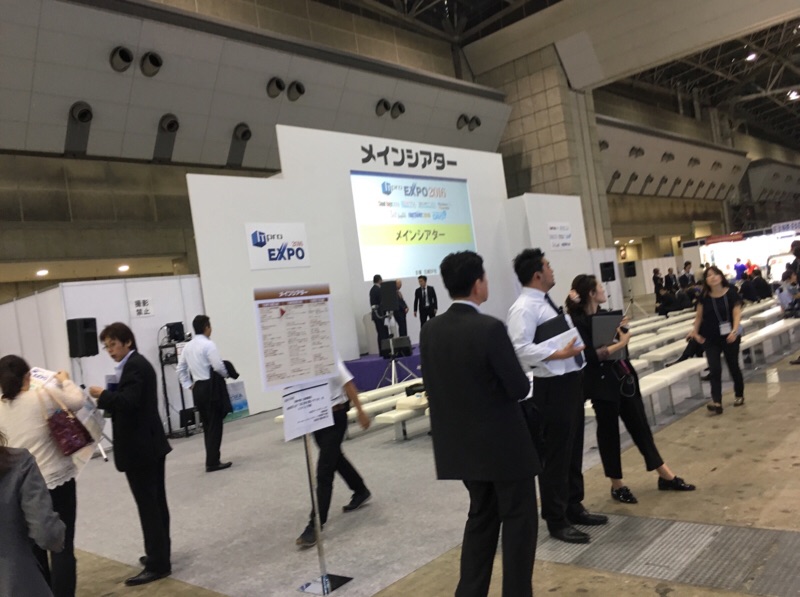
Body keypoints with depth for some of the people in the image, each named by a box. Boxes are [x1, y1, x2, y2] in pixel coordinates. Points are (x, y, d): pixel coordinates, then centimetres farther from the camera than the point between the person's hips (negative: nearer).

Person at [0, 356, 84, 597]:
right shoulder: (44, 395, -12)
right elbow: (77, 401, 3)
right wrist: (65, 381, 18)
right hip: (57, 481, -4)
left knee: (35, 550, 17)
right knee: (62, 547, 4)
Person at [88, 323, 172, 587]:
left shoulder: (134, 366, -15)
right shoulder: (137, 364, 16)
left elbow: (129, 401, -27)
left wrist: (103, 395, -15)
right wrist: (107, 401, 5)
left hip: (140, 446, -11)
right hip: (149, 443, 11)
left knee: (147, 504, -5)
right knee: (156, 501, 17)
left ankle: (158, 564, 2)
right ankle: (160, 553, 28)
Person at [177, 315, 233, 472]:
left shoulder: (187, 347, 11)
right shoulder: (208, 344, -13)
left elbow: (180, 369, 13)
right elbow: (218, 366, -18)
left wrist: (188, 386, 15)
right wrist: (226, 374, 0)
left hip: (198, 389, 8)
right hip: (211, 388, -8)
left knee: (207, 426, 15)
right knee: (215, 425, -1)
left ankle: (211, 460, 22)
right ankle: (212, 462, 0)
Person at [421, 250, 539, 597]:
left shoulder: (430, 331, -2)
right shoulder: (490, 329, -22)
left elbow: (433, 388, 5)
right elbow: (520, 389, -17)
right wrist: (522, 381, 4)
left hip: (461, 444, 7)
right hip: (504, 444, -6)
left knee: (481, 517, 21)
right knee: (518, 520, 11)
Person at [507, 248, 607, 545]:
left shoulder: (547, 303, 14)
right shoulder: (524, 308, -17)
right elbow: (520, 349, -27)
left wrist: (577, 346, 10)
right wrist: (559, 354, -30)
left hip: (570, 381, 10)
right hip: (551, 387, -10)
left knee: (573, 449, 19)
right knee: (555, 454, 2)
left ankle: (574, 507, 35)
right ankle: (556, 520, 16)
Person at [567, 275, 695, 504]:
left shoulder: (603, 314, 10)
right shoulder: (578, 321, -15)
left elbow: (613, 342, 14)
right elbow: (590, 356, -23)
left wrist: (620, 331, -4)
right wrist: (620, 343, -17)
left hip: (622, 377, 8)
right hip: (602, 383, -8)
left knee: (639, 424, 14)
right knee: (608, 431, 5)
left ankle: (665, 475, 25)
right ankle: (617, 486, 20)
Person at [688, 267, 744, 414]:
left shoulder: (731, 293, -7)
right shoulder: (704, 297, -1)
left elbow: (737, 313, -13)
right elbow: (699, 316, 9)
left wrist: (734, 331, -25)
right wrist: (695, 331, 4)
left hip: (729, 336, -1)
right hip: (710, 338, 1)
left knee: (733, 366, 12)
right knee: (714, 369, -8)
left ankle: (739, 395, 35)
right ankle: (716, 402, -14)